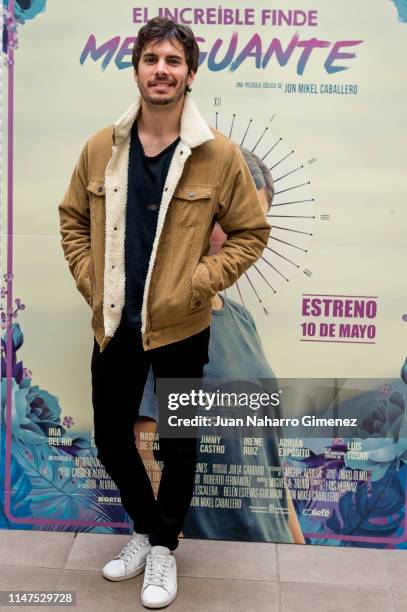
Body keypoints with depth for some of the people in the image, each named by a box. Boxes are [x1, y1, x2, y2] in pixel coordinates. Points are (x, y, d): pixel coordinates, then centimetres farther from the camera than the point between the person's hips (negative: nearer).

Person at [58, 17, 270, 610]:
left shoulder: (219, 154, -10)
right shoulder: (101, 148, -1)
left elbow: (251, 232, -4)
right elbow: (73, 219, 11)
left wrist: (196, 285, -12)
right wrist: (91, 281, 0)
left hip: (179, 329, -3)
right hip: (114, 325, 3)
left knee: (178, 447, 11)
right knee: (111, 439, 16)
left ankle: (163, 545, 36)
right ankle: (145, 527, 43)